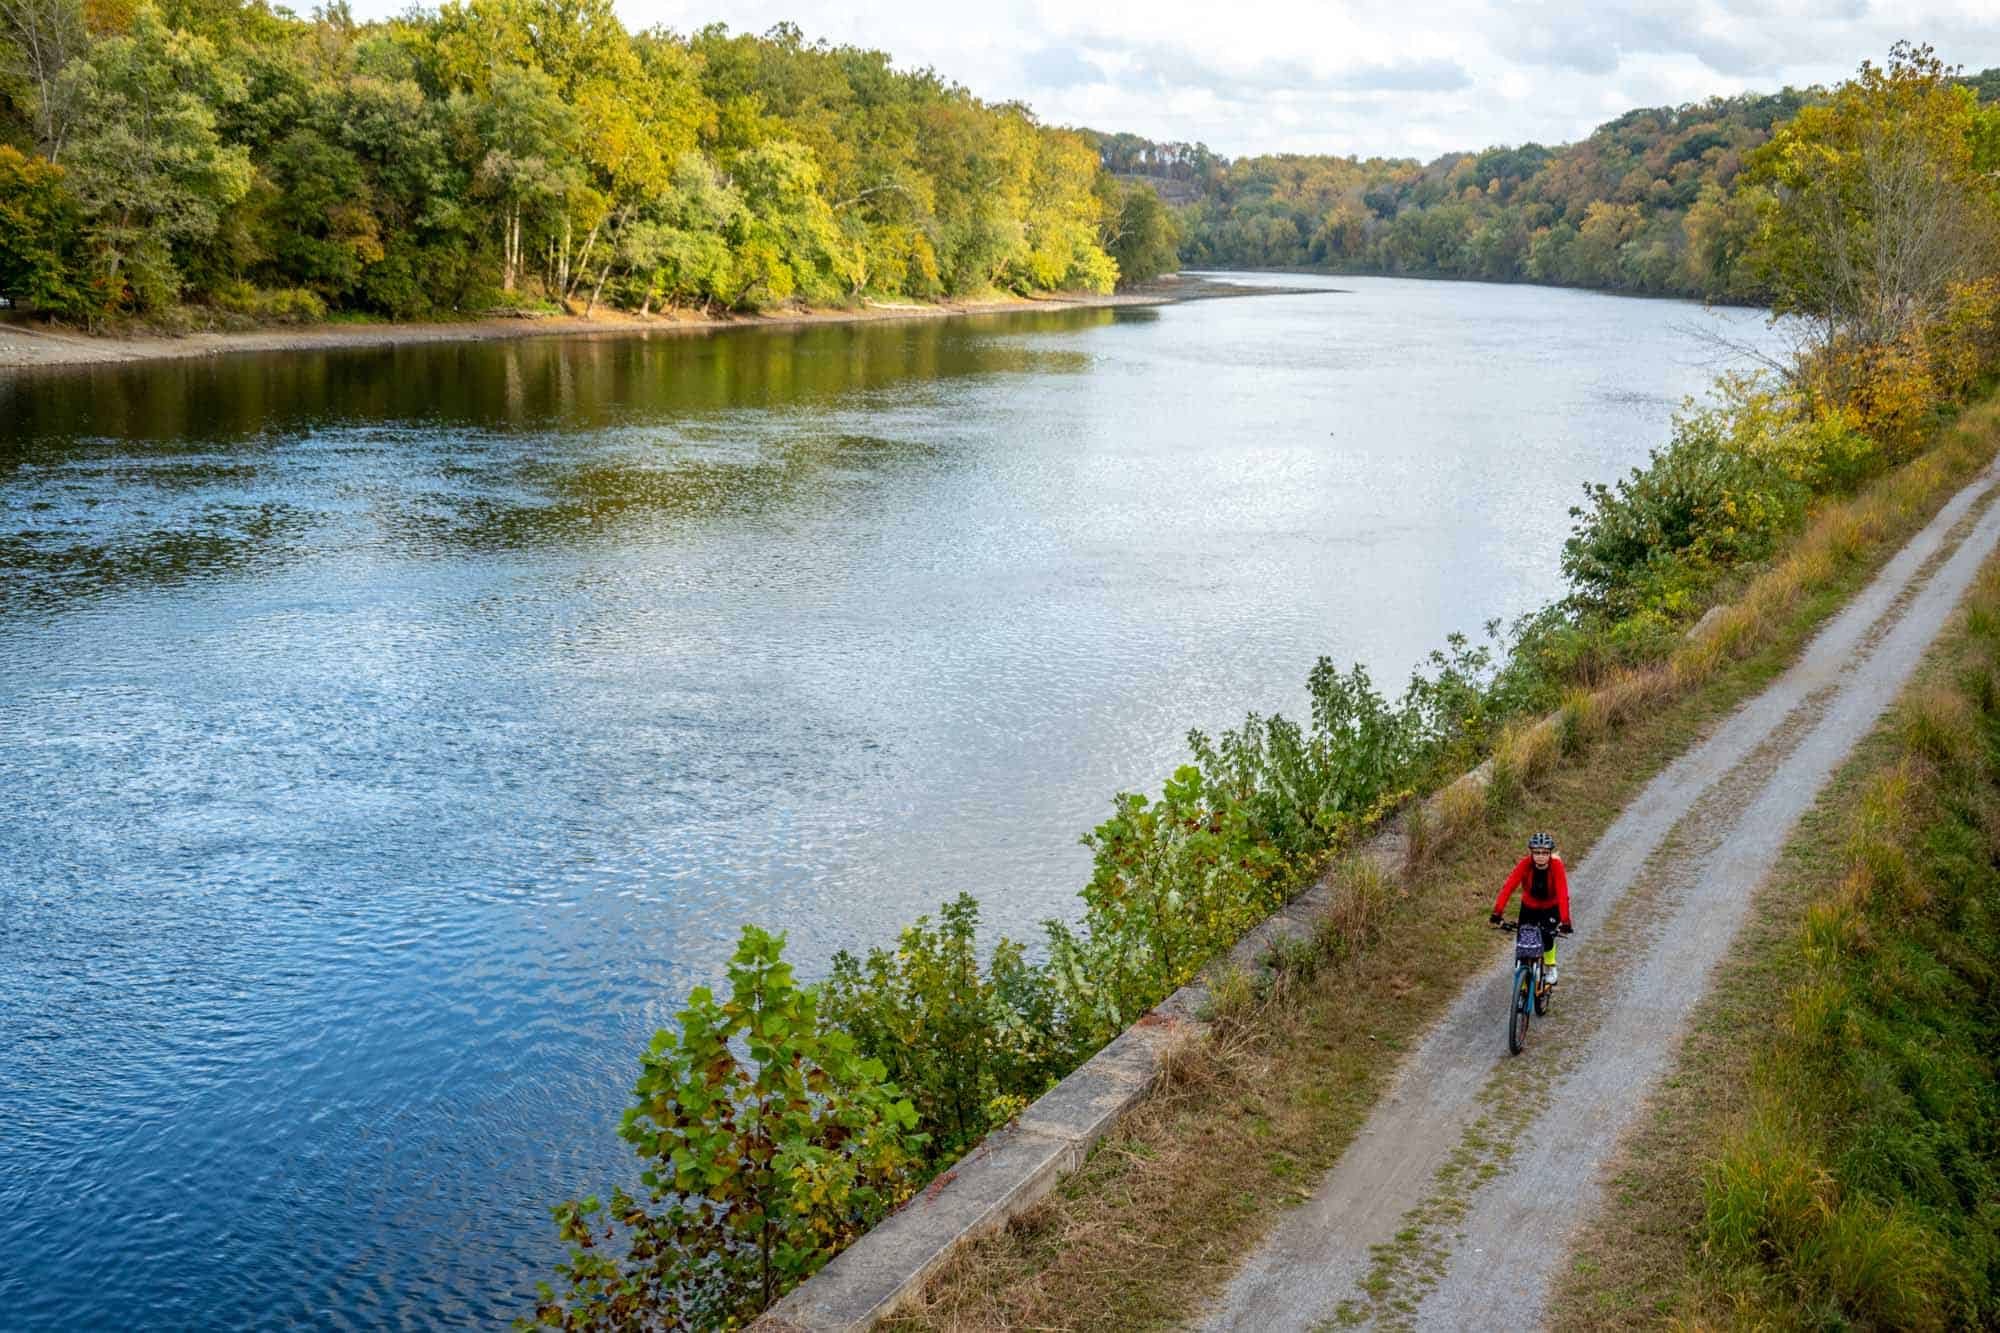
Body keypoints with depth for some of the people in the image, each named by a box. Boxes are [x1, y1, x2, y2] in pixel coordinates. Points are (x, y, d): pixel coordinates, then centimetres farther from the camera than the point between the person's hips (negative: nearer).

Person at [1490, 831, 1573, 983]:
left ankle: (1550, 966, 8)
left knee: (1547, 937, -23)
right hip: (1529, 906, 2)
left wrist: (1565, 922, -47)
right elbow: (1508, 887, -32)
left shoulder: (1556, 865, -29)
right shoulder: (1526, 864, -25)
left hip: (1551, 908, -2)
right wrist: (1497, 913, -43)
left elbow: (1563, 895, -36)